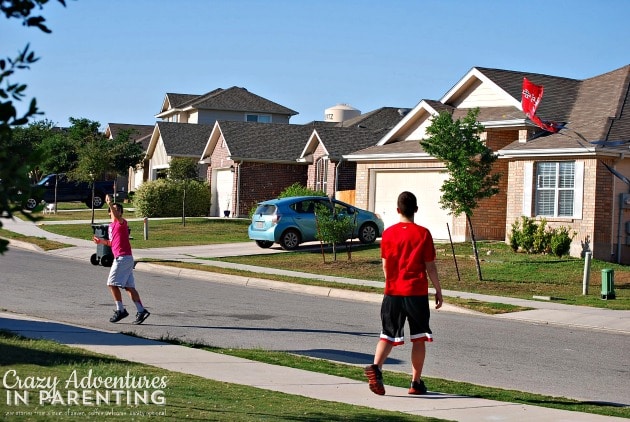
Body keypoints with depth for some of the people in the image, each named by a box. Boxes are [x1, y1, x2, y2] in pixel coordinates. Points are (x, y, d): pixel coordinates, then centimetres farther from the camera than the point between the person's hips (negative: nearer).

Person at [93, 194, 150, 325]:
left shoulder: (122, 222, -8)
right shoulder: (111, 226, 19)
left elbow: (117, 217, -32)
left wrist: (110, 203, -39)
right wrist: (102, 241, 13)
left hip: (123, 257, -9)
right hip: (120, 258, 9)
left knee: (112, 283, -8)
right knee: (129, 286, 6)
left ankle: (120, 310, -3)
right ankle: (141, 311, 4)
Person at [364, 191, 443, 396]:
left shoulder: (388, 233, 3)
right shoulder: (423, 234, -6)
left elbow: (385, 265, 10)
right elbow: (430, 266, -5)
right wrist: (438, 290, 5)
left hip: (392, 292, 3)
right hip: (417, 293, -2)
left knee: (388, 335, 8)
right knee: (419, 338, 8)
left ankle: (376, 366, -16)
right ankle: (416, 382, 11)